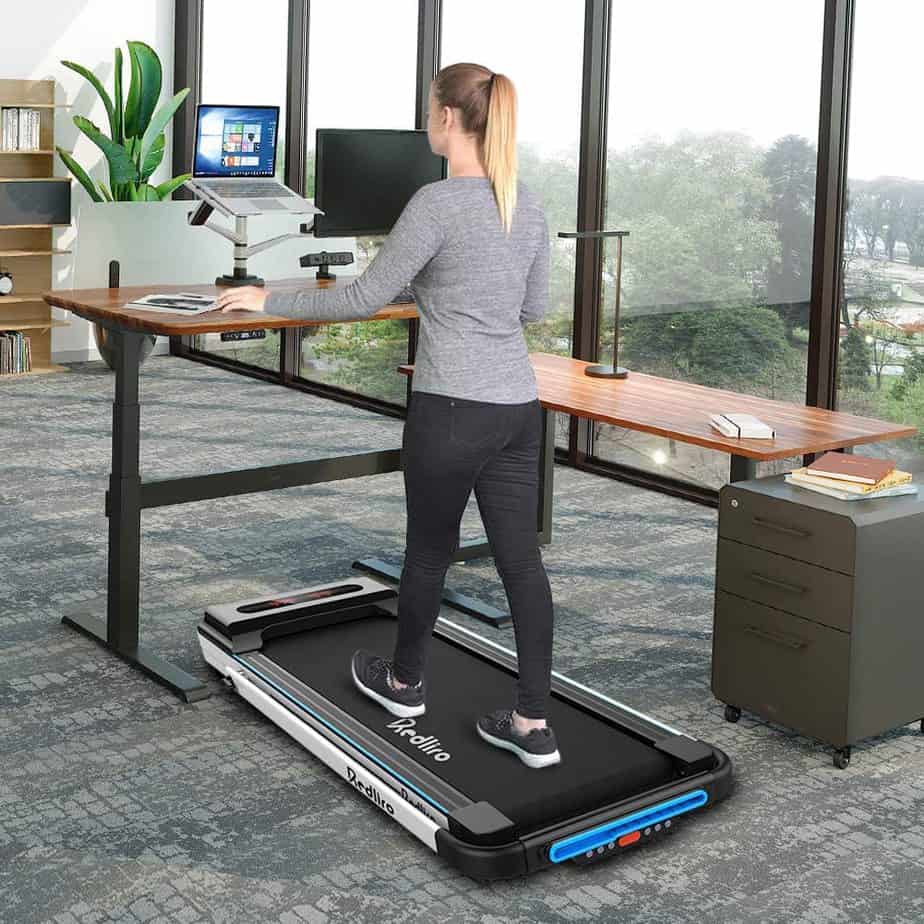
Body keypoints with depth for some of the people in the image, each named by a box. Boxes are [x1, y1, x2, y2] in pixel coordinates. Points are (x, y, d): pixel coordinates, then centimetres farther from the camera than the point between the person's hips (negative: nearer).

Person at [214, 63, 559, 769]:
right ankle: (534, 726, 8)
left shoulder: (438, 202, -14)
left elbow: (364, 299, -10)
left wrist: (271, 301, 2)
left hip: (453, 407, -6)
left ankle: (406, 683, 35)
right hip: (519, 407, 6)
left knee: (430, 547, 13)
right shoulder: (529, 205, 9)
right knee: (520, 557, 6)